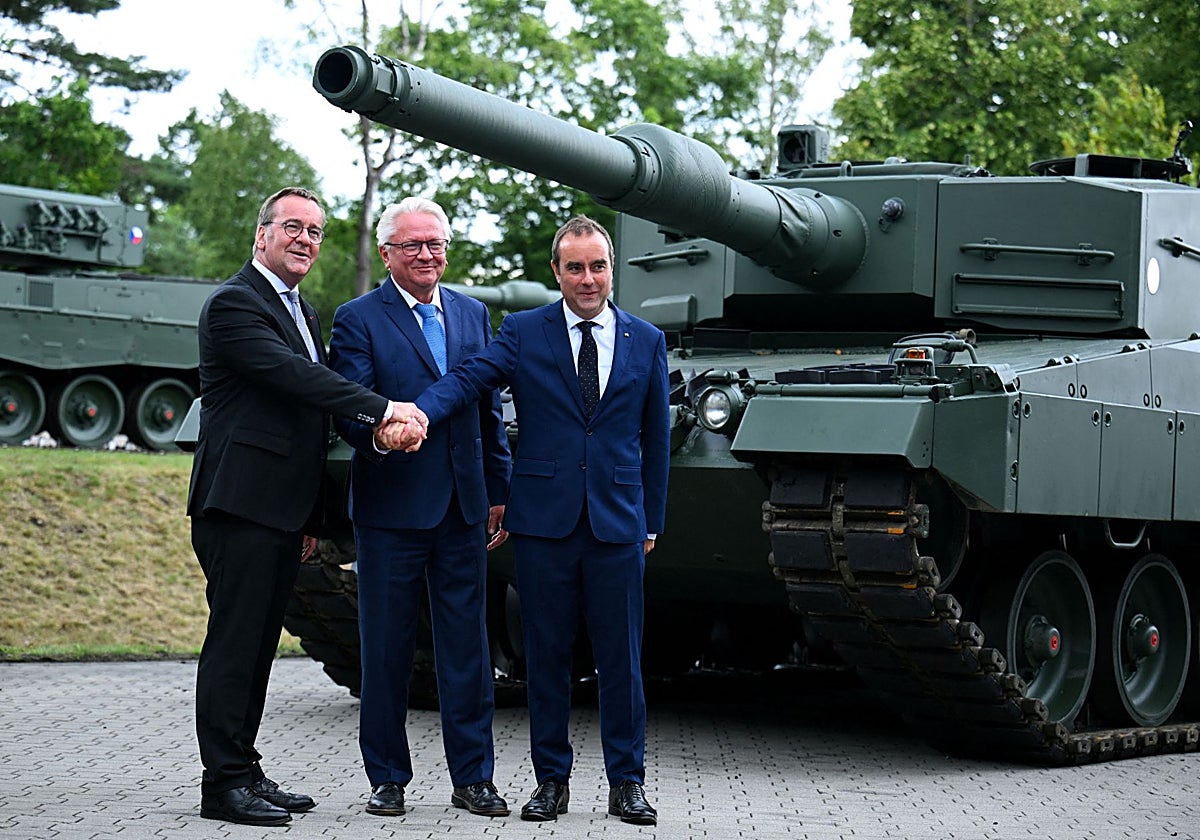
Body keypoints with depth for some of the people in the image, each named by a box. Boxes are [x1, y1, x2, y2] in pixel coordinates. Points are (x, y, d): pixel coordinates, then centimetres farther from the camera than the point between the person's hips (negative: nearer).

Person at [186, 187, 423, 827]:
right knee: (234, 641, -6)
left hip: (282, 510, 9)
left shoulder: (301, 312, 20)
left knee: (259, 644, 11)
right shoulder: (234, 303, -10)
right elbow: (294, 376, -22)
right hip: (240, 503, -9)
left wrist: (310, 517, 21)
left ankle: (245, 771, 16)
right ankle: (223, 782, -3)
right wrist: (384, 409, -26)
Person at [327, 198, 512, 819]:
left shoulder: (473, 315, 12)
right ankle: (387, 778, 15)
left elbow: (491, 411, 16)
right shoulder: (358, 319, -2)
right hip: (391, 509, -4)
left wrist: (499, 493, 13)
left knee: (466, 646, 6)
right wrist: (378, 432, -33)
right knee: (386, 649, 3)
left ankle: (472, 778, 13)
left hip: (462, 510, 4)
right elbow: (348, 409, -11)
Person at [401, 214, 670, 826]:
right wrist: (418, 413, -32)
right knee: (546, 655, 5)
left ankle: (626, 782, 13)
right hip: (543, 521, -1)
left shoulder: (647, 341, 8)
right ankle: (551, 779, 15)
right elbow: (466, 379, -12)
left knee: (620, 658, 3)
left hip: (617, 522, 1)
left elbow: (655, 437, 13)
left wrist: (652, 520, 11)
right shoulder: (523, 332, 3)